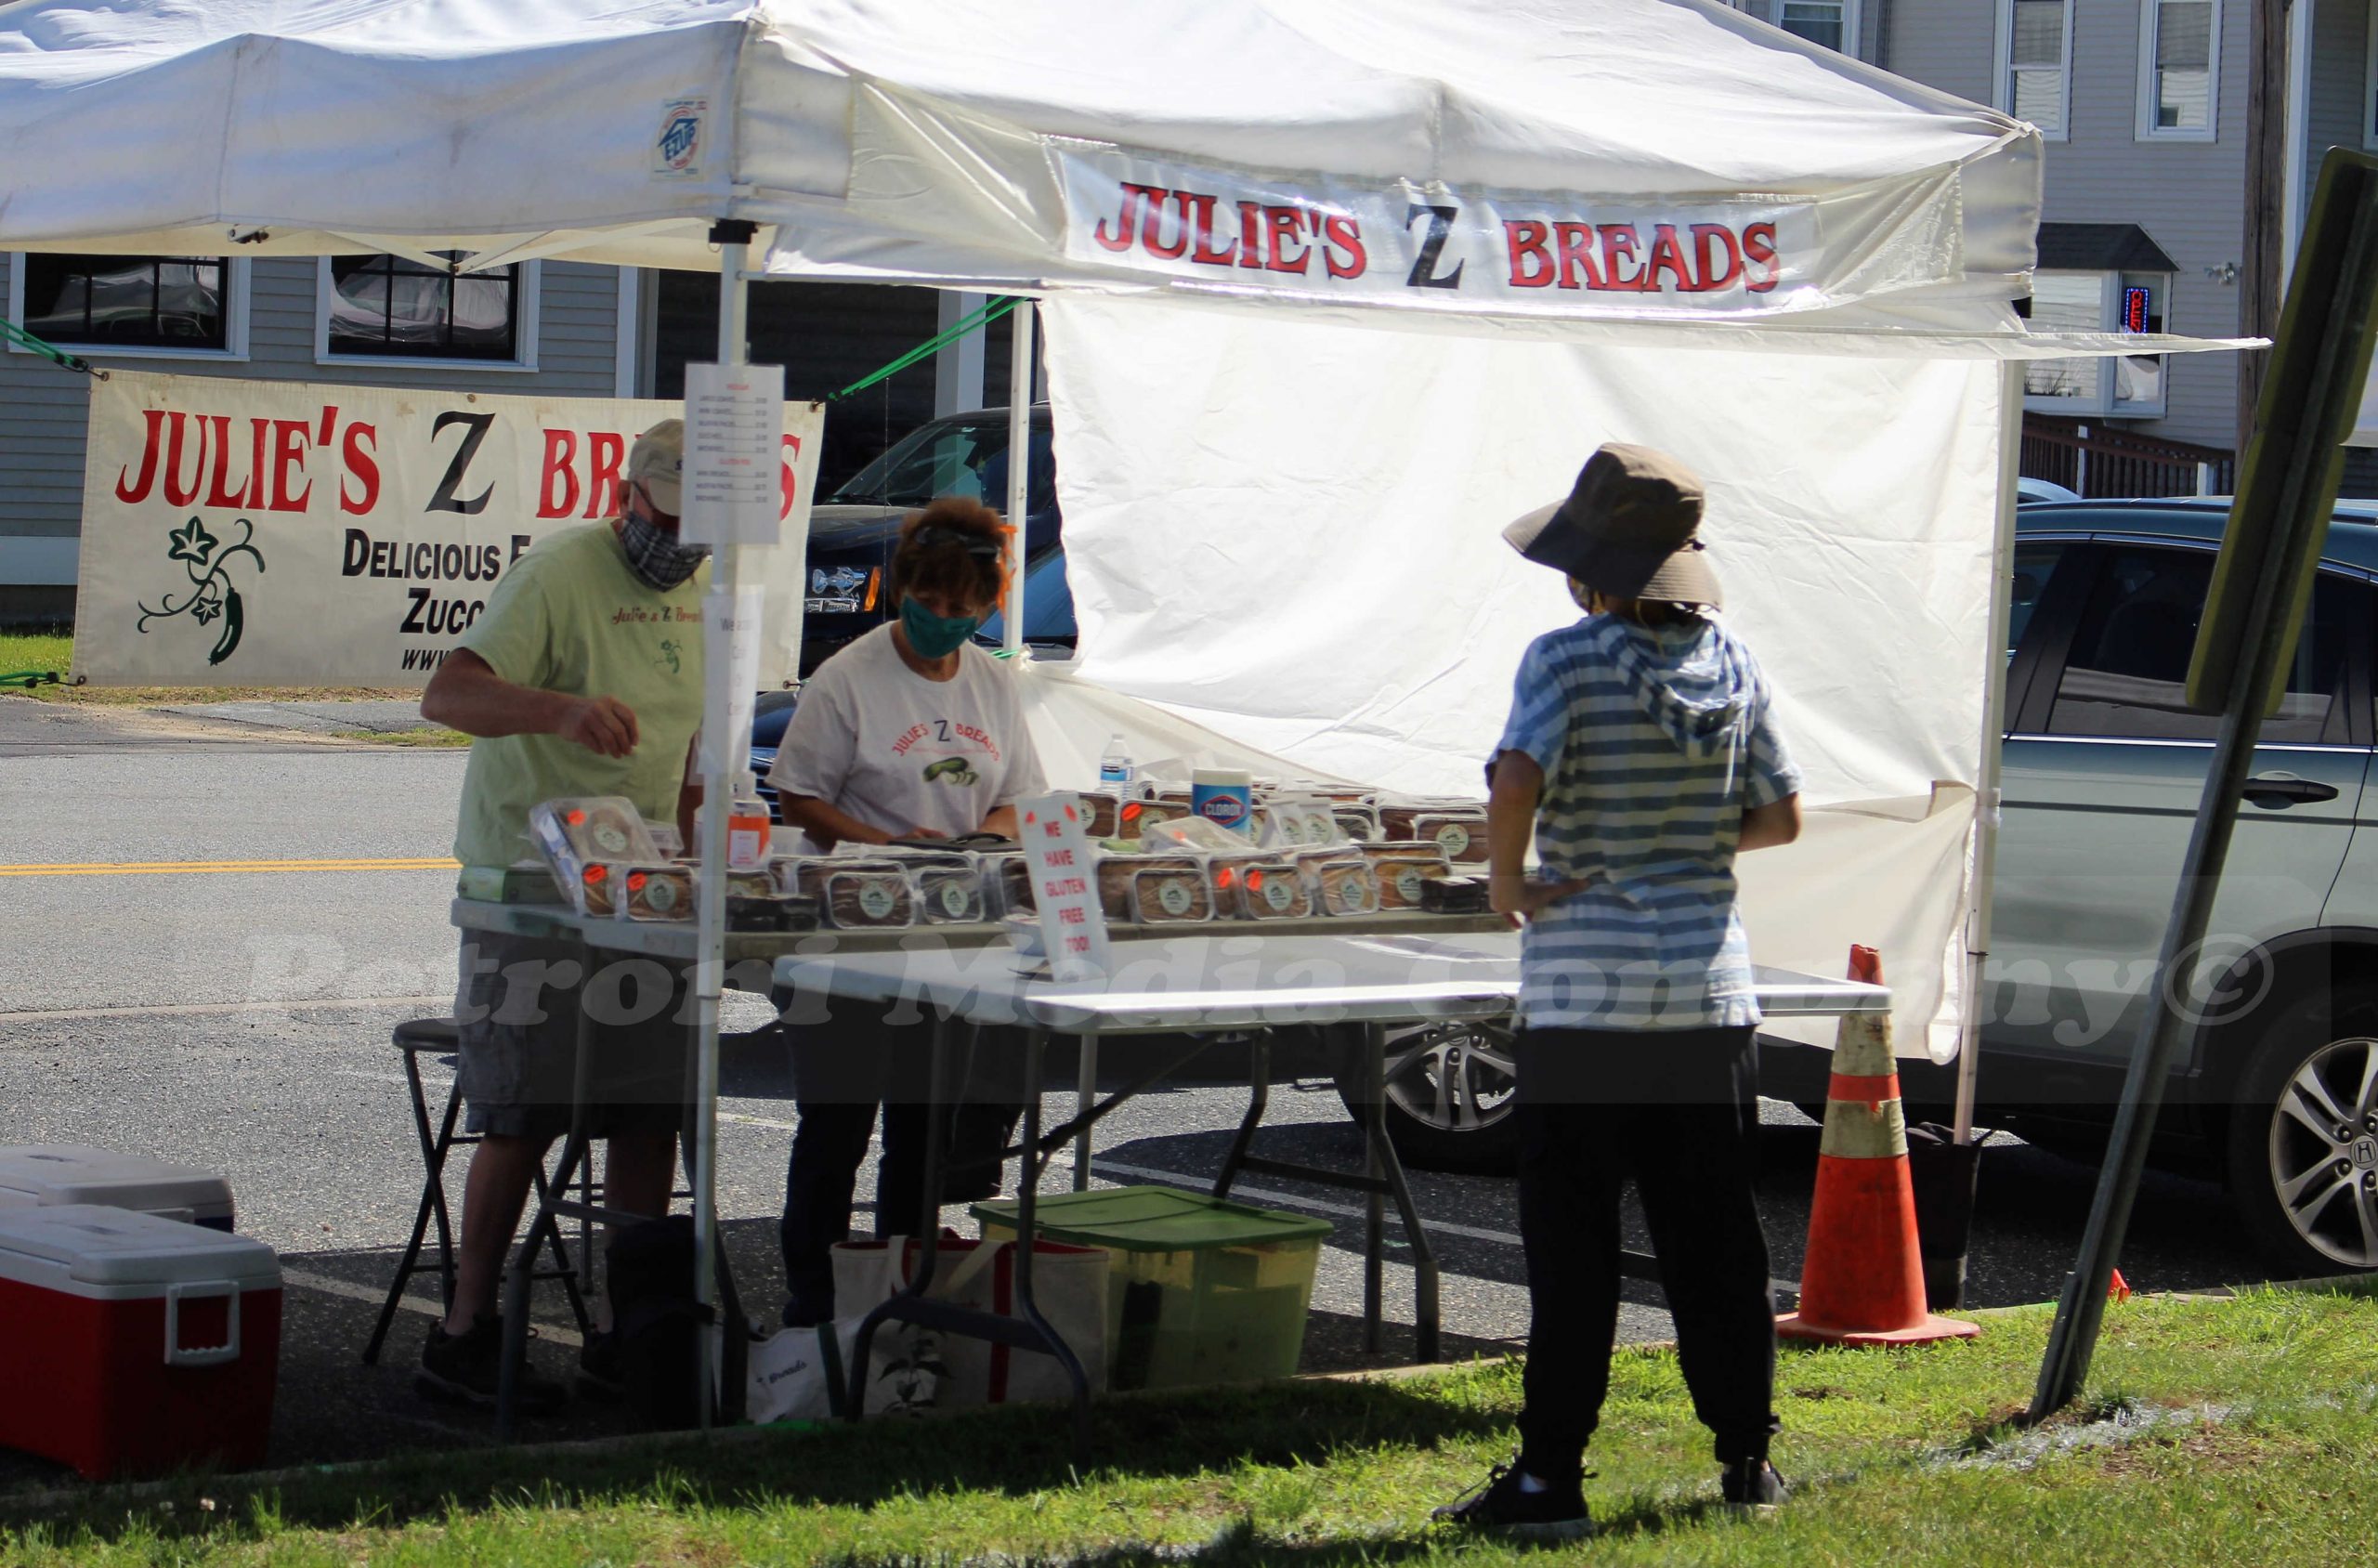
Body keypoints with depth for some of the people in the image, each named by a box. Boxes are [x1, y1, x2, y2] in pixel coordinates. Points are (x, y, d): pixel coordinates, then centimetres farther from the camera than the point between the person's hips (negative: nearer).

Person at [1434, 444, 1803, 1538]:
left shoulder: (1568, 659, -10)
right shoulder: (1732, 664, 6)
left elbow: (1516, 780, -26)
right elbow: (1781, 817, 10)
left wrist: (1506, 884, -10)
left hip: (1584, 994, -5)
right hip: (1708, 990, 5)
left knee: (1571, 1244, 0)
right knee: (1713, 1240, 13)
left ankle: (1550, 1475, 3)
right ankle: (1747, 1457, 20)